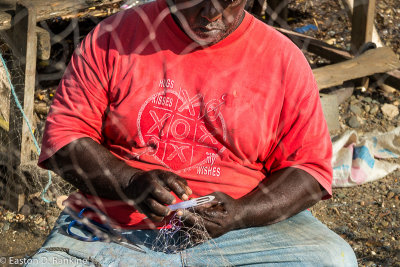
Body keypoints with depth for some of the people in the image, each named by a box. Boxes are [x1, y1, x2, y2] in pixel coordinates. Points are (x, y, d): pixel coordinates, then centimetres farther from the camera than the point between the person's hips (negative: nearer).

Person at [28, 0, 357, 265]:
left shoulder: (284, 59, 1)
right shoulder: (114, 38, 1)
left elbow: (310, 167, 0)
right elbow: (65, 134, -1)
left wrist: (242, 214, -17)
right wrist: (129, 182, -19)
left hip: (247, 227, 1)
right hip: (120, 228, 0)